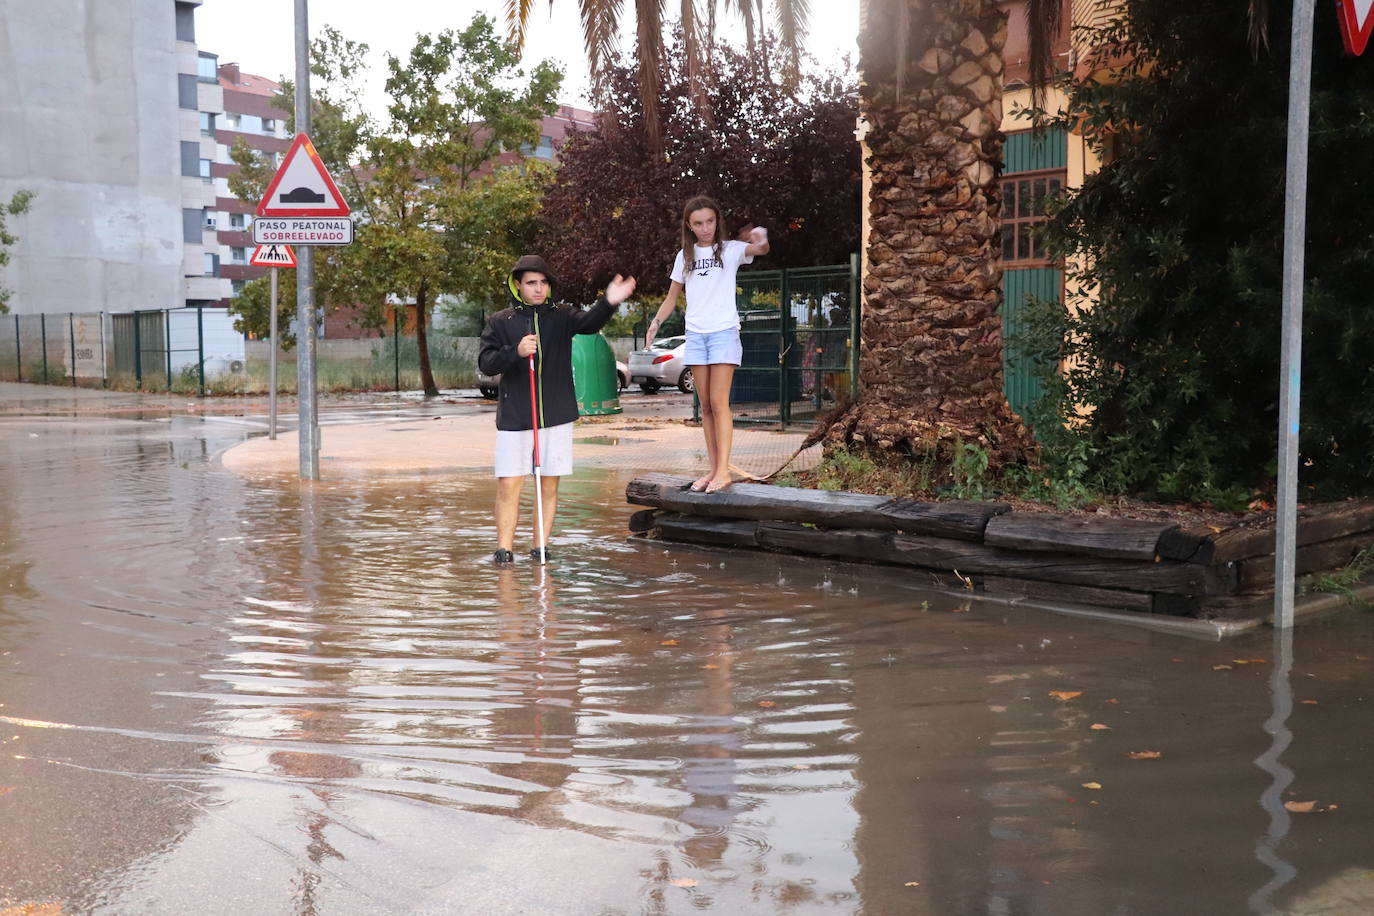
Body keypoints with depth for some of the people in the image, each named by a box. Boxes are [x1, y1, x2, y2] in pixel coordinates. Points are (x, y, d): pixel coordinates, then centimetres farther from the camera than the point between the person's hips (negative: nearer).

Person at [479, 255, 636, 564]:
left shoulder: (562, 316, 7)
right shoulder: (501, 321, 6)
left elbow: (589, 322, -14)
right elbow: (485, 362, -4)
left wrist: (609, 302, -35)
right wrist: (516, 352, -23)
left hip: (556, 416, 1)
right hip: (514, 417, -1)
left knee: (549, 486, 5)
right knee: (508, 485, -4)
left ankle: (541, 547, 14)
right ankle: (504, 548, 5)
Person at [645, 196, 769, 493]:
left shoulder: (730, 250, -1)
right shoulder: (685, 256, 12)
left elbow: (760, 249, -21)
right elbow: (673, 296, 17)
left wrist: (762, 241, -44)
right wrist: (656, 321, 2)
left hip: (724, 332, -4)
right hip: (695, 334, 4)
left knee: (719, 402, -12)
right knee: (705, 406, 5)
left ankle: (724, 469, -13)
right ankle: (713, 468, 8)